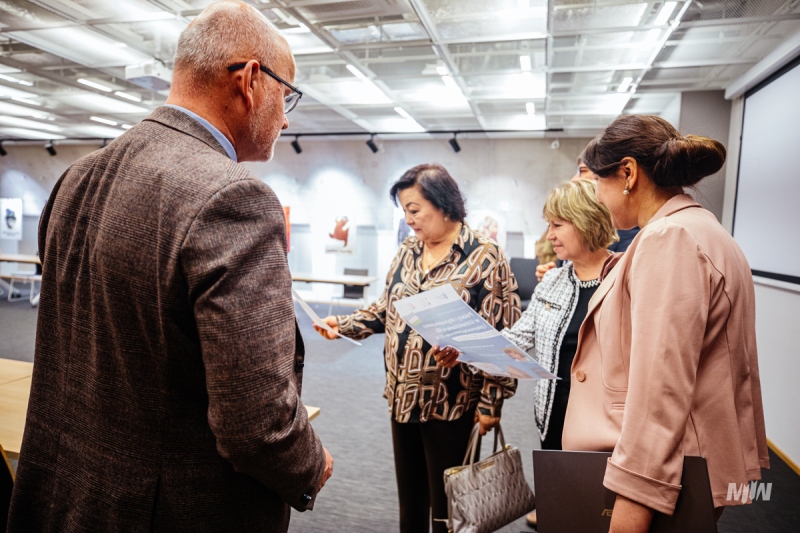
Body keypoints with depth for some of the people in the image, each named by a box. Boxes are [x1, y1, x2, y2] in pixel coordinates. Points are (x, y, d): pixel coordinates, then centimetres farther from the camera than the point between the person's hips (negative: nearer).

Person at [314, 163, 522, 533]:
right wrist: (342, 324, 0)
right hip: (403, 398, 6)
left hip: (452, 403, -6)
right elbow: (385, 311, 14)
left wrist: (491, 402, -14)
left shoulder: (484, 257, -13)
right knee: (409, 498, 21)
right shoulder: (407, 252, 7)